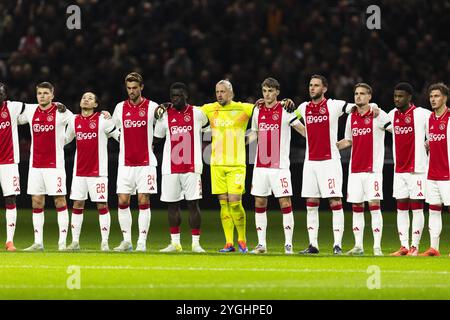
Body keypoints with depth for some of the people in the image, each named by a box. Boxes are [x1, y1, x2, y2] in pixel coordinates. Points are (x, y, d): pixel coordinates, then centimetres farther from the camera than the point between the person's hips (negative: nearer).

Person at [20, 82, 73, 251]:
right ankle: (38, 242, 9)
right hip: (35, 164, 4)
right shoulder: (30, 110, 6)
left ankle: (62, 242, -2)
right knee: (36, 202, 5)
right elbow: (16, 120, 25)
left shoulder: (61, 112, -6)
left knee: (60, 200, -4)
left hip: (54, 164, -4)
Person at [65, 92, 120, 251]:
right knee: (77, 204, 5)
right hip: (79, 171, 4)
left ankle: (105, 242, 1)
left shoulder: (103, 120, -5)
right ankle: (75, 241, 10)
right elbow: (65, 139, 22)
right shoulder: (74, 120, 8)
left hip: (98, 171, -4)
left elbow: (120, 136, 0)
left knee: (102, 205, -3)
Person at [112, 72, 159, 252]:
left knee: (144, 202, -3)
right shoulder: (120, 108, 8)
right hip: (125, 163, 3)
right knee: (122, 201, -1)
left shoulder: (152, 107, 0)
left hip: (146, 162, -3)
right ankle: (126, 241, 7)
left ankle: (142, 242, -1)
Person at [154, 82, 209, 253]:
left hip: (192, 167, -2)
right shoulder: (165, 115, 6)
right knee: (172, 205, 4)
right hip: (170, 167, 2)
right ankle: (175, 243, 10)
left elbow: (207, 124, 22)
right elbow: (156, 138, 15)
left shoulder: (197, 113, 3)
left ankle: (196, 243, -1)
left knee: (193, 203, -5)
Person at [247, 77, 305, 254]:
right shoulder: (258, 111, 11)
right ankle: (261, 244, 9)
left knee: (285, 203, -6)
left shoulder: (285, 111, -4)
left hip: (280, 165, -5)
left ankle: (288, 244, -3)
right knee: (259, 203, 4)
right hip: (260, 165, 5)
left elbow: (304, 130, -2)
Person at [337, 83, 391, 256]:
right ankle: (358, 246, 11)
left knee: (374, 206, -8)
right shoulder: (351, 118, 12)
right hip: (355, 169, 5)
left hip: (372, 169, -5)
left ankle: (377, 247, -7)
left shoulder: (378, 115, -4)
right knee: (356, 207, 6)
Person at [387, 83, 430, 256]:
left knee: (417, 208, -2)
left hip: (417, 169, -6)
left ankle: (415, 246, 0)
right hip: (399, 169, 6)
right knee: (401, 208, 4)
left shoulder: (421, 114, -8)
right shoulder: (392, 115, 9)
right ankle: (404, 246, 6)